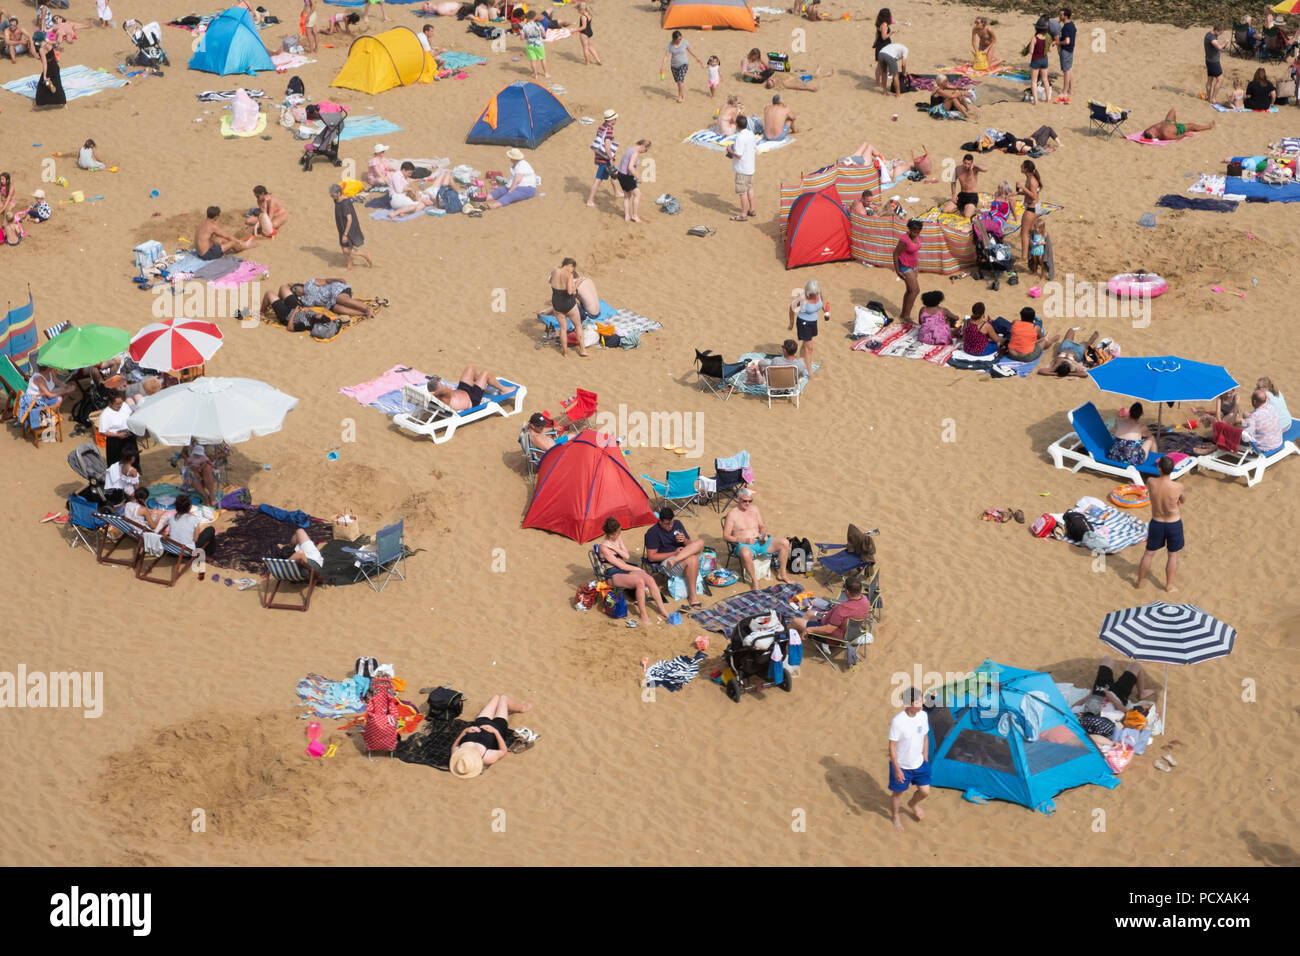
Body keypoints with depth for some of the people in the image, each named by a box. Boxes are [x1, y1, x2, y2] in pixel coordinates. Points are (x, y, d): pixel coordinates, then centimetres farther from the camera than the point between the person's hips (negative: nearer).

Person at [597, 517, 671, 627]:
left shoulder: (618, 538, 8)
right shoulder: (603, 547, -14)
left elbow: (627, 557, 3)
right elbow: (620, 565, -13)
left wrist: (616, 549, -12)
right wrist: (637, 569, -7)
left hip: (625, 569, 7)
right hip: (613, 575, -7)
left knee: (650, 579, -19)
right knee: (640, 581, -32)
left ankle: (662, 609, -10)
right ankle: (643, 614, -21)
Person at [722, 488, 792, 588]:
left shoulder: (754, 509, 15)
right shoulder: (732, 514, -2)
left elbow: (762, 526, 23)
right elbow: (725, 536, -6)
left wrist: (763, 535, -2)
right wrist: (744, 540, -17)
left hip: (760, 542, 6)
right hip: (744, 545, -6)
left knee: (785, 542, -13)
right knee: (745, 553, -44)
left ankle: (781, 574, -1)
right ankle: (754, 581, -24)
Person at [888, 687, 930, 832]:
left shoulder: (923, 716, -10)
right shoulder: (897, 722, -29)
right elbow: (892, 746, -21)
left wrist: (926, 759, 12)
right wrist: (897, 769, -19)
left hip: (919, 764, 5)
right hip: (901, 766, -5)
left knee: (925, 791, 14)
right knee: (898, 793, 15)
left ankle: (913, 804, 48)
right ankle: (895, 816, 44)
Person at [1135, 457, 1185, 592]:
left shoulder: (1151, 482, -19)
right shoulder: (1177, 487, -24)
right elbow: (1183, 499, -2)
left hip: (1156, 523, 2)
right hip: (1174, 524, -2)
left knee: (1149, 553, 20)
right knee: (1173, 555, 19)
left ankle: (1139, 582, 34)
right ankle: (1169, 585, 27)